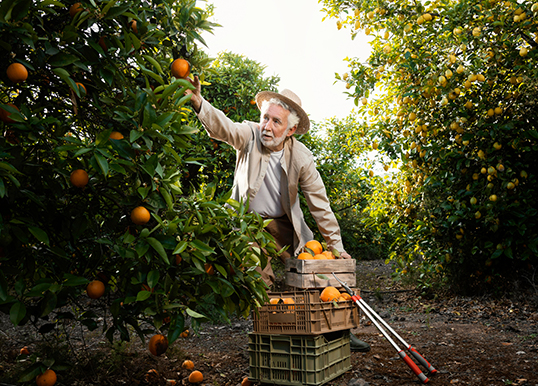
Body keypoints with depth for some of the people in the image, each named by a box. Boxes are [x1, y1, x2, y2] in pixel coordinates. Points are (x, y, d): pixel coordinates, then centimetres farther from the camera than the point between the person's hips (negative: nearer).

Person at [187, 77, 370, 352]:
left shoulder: (301, 157, -14)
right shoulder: (249, 135, -15)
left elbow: (319, 203, -9)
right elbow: (222, 126, -36)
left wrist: (336, 245, -7)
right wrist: (198, 103, -57)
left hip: (285, 225, 1)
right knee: (264, 287, -5)